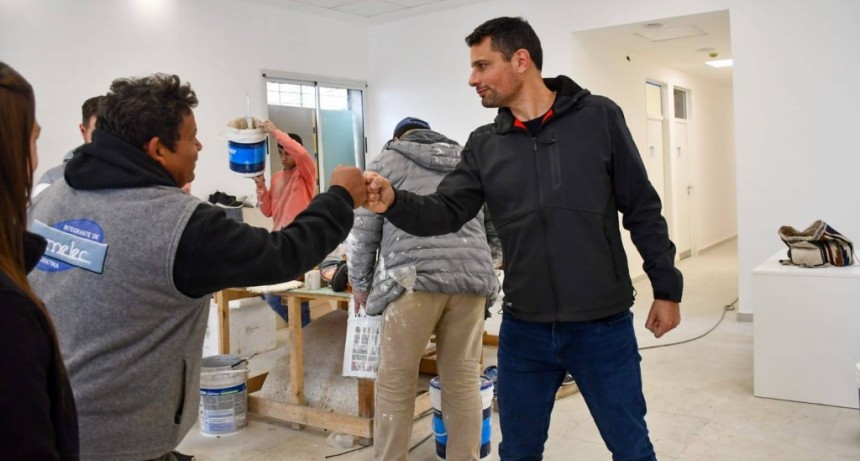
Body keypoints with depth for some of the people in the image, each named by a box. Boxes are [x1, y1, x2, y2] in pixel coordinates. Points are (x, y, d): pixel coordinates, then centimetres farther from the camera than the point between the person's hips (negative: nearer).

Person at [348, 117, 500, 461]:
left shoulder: (387, 161, 16)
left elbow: (363, 230, 9)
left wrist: (360, 283, 19)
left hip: (415, 277, -4)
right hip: (472, 277, 4)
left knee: (396, 380, 6)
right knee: (463, 379, 11)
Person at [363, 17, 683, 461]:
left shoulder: (599, 117, -4)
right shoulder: (484, 145, 4)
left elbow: (642, 209, -1)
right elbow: (445, 213, -2)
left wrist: (666, 289, 0)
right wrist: (394, 202, -21)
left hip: (603, 327, -2)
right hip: (523, 330, 3)